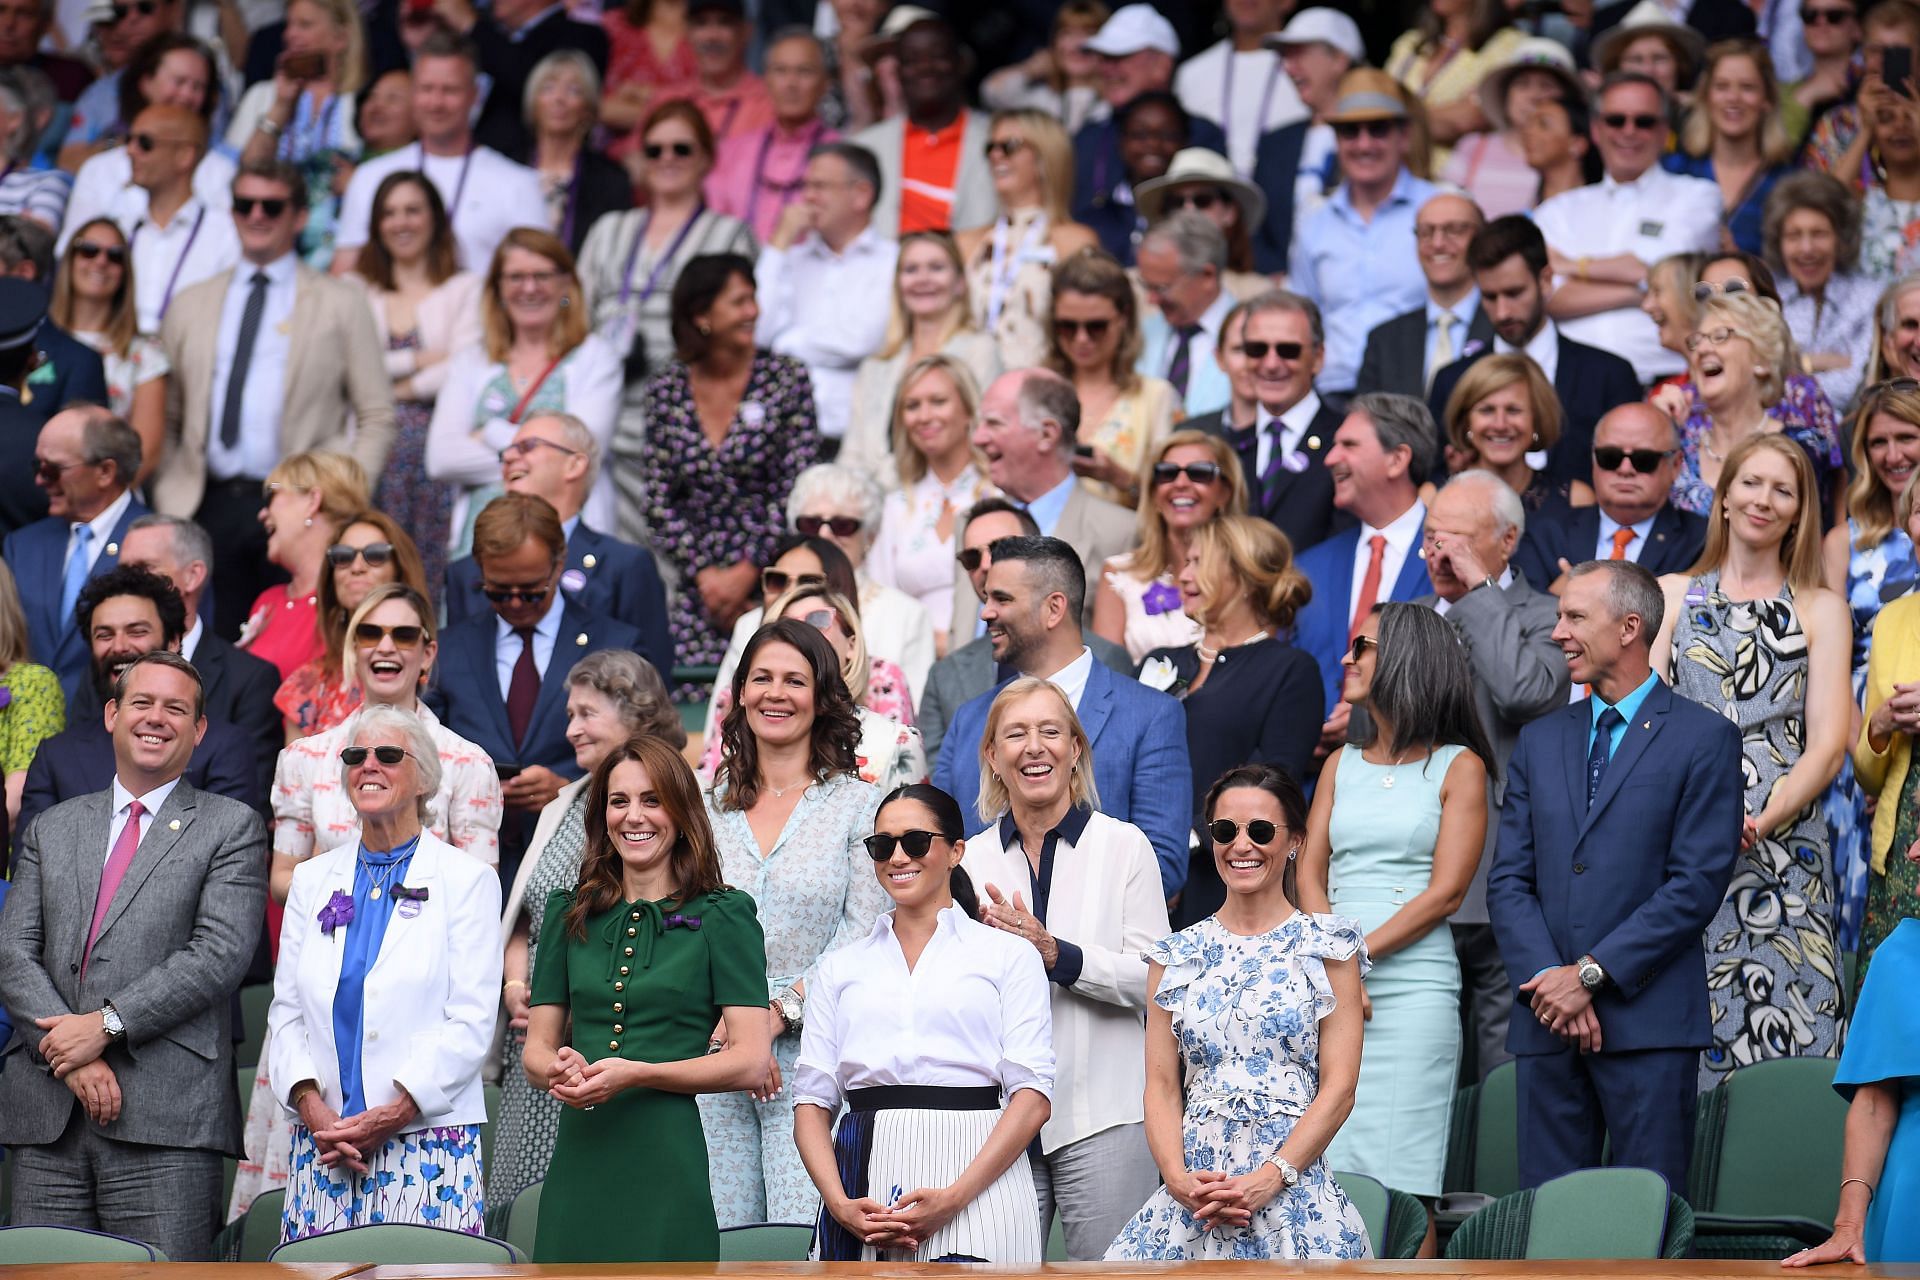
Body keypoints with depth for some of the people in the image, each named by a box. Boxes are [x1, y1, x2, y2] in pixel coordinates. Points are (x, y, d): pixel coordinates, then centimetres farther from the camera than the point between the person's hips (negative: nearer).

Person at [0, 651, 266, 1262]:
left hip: (165, 1118, -4)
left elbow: (220, 955, -6)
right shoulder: (52, 829, 20)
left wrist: (106, 1025, -12)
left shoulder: (232, 828, 7)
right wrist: (68, 1055, -8)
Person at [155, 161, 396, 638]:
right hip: (208, 506, 2)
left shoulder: (340, 306, 9)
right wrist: (166, 496, 4)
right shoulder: (190, 306, 17)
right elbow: (167, 418, 17)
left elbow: (376, 417, 6)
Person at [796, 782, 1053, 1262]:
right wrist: (840, 1203, -7)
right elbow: (812, 1100, 11)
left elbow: (1033, 1095, -1)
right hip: (862, 1181, 3)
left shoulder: (1008, 955, 9)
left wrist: (955, 1198, -13)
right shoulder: (841, 968, 18)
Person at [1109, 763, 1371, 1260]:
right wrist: (1178, 1179, -10)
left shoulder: (1326, 947, 3)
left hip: (1294, 1190, -2)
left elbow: (1338, 1088, -3)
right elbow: (1161, 1086, 8)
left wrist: (1269, 1180, -14)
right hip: (1193, 1193, 2)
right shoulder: (1176, 955, 12)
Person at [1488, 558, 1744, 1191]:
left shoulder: (1704, 738, 1)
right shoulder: (1540, 741, 17)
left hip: (1649, 1021, -5)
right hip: (1548, 1021, 5)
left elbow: (1698, 882, -8)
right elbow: (1509, 880, 11)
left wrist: (1591, 974, -11)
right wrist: (1549, 981, -6)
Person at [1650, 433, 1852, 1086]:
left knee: (1781, 1040, -10)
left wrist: (1759, 824, -13)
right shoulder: (1672, 595, 15)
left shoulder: (1821, 609, 13)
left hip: (1781, 843, 0)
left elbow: (1828, 745, 4)